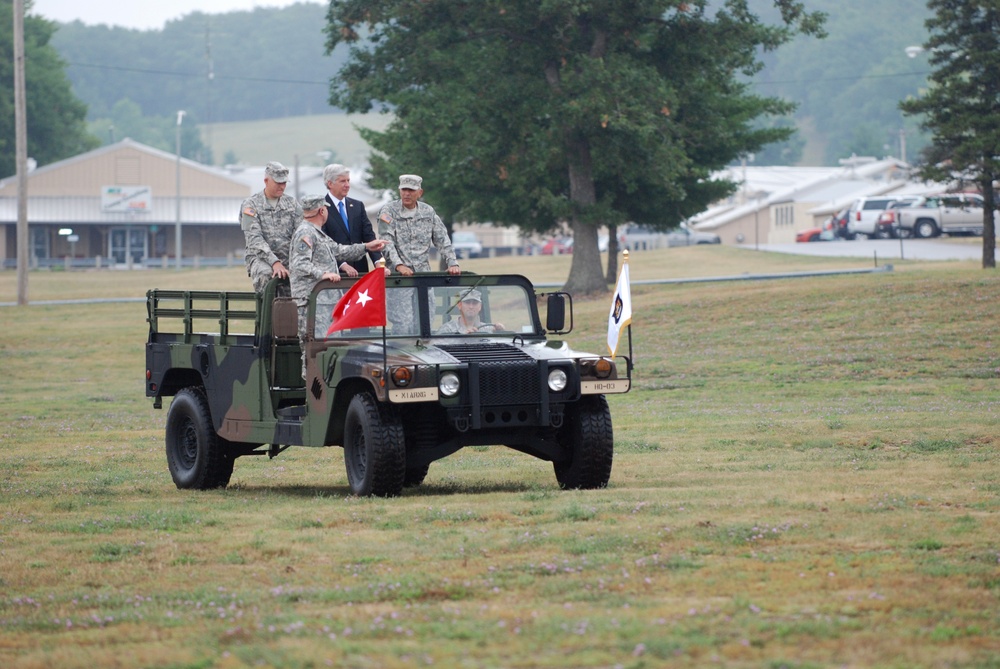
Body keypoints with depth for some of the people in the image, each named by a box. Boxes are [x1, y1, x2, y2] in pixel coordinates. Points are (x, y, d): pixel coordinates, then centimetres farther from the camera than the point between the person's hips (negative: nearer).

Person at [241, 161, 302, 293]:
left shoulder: (291, 203, 15)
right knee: (266, 274, -38)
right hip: (260, 258, -4)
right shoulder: (251, 204, 3)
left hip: (288, 259, 4)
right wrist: (274, 262, -23)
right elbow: (254, 239, -9)